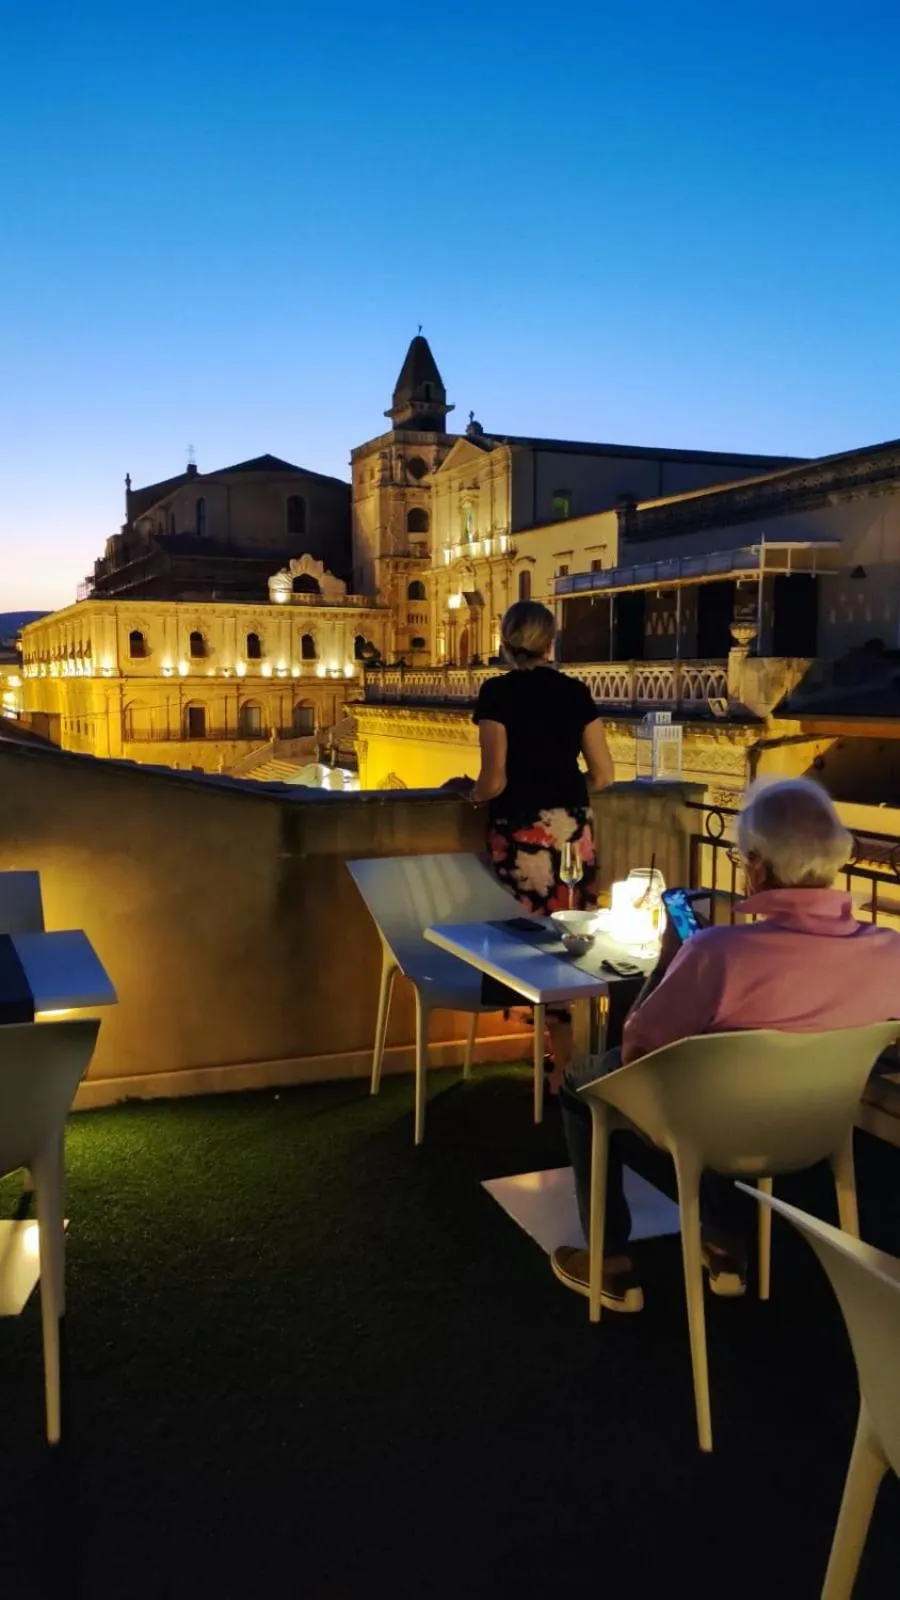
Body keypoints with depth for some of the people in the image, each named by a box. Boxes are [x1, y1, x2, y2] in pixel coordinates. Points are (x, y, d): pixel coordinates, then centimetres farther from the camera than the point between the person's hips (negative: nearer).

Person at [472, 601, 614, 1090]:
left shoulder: (497, 692, -6)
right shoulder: (575, 691, 6)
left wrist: (474, 796, 8)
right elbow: (603, 775, 6)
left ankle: (563, 1066, 12)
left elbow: (494, 780, -13)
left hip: (522, 835, -4)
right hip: (576, 832, 5)